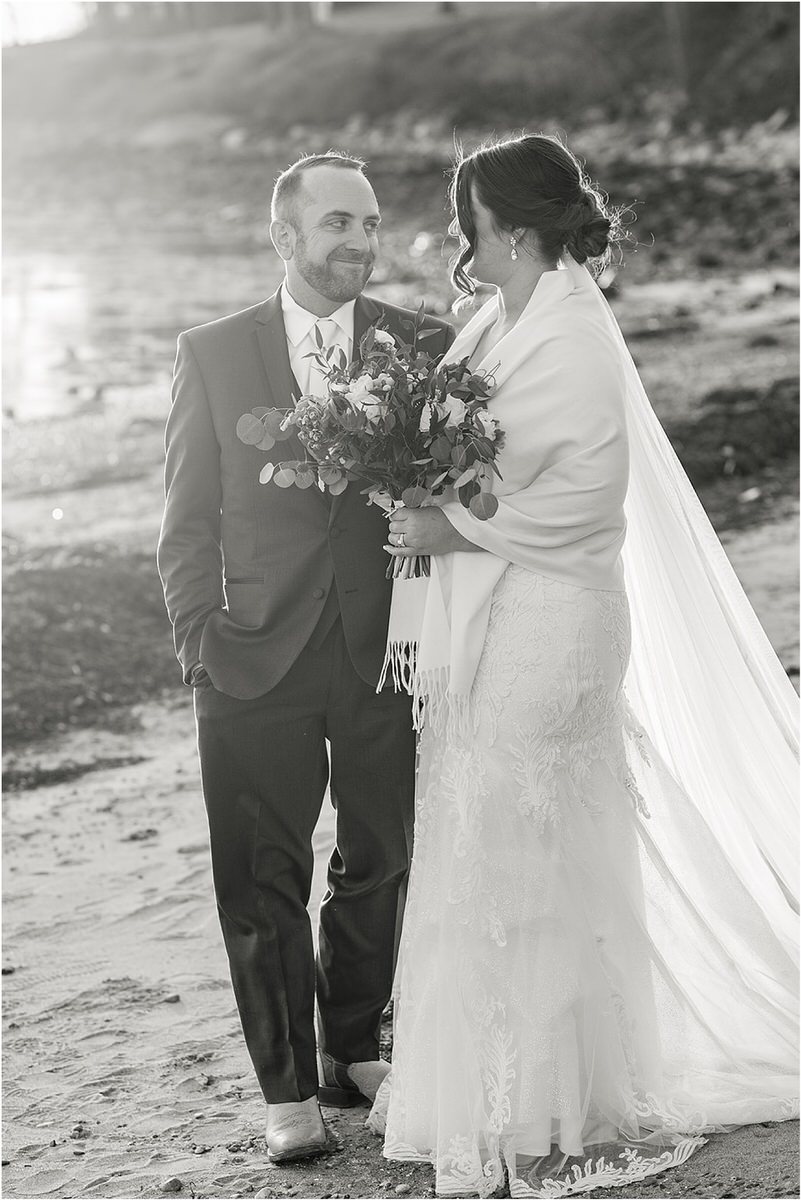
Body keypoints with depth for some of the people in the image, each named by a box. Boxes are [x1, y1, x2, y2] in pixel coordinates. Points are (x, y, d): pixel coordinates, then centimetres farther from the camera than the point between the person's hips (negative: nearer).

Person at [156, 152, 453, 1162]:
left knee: (380, 865, 12)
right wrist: (198, 643, -3)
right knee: (262, 880, 4)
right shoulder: (211, 354, 1)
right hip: (257, 657, -1)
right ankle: (288, 1087, 17)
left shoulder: (425, 347, 2)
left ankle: (353, 1050, 32)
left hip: (387, 655, 1)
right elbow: (187, 521, 4)